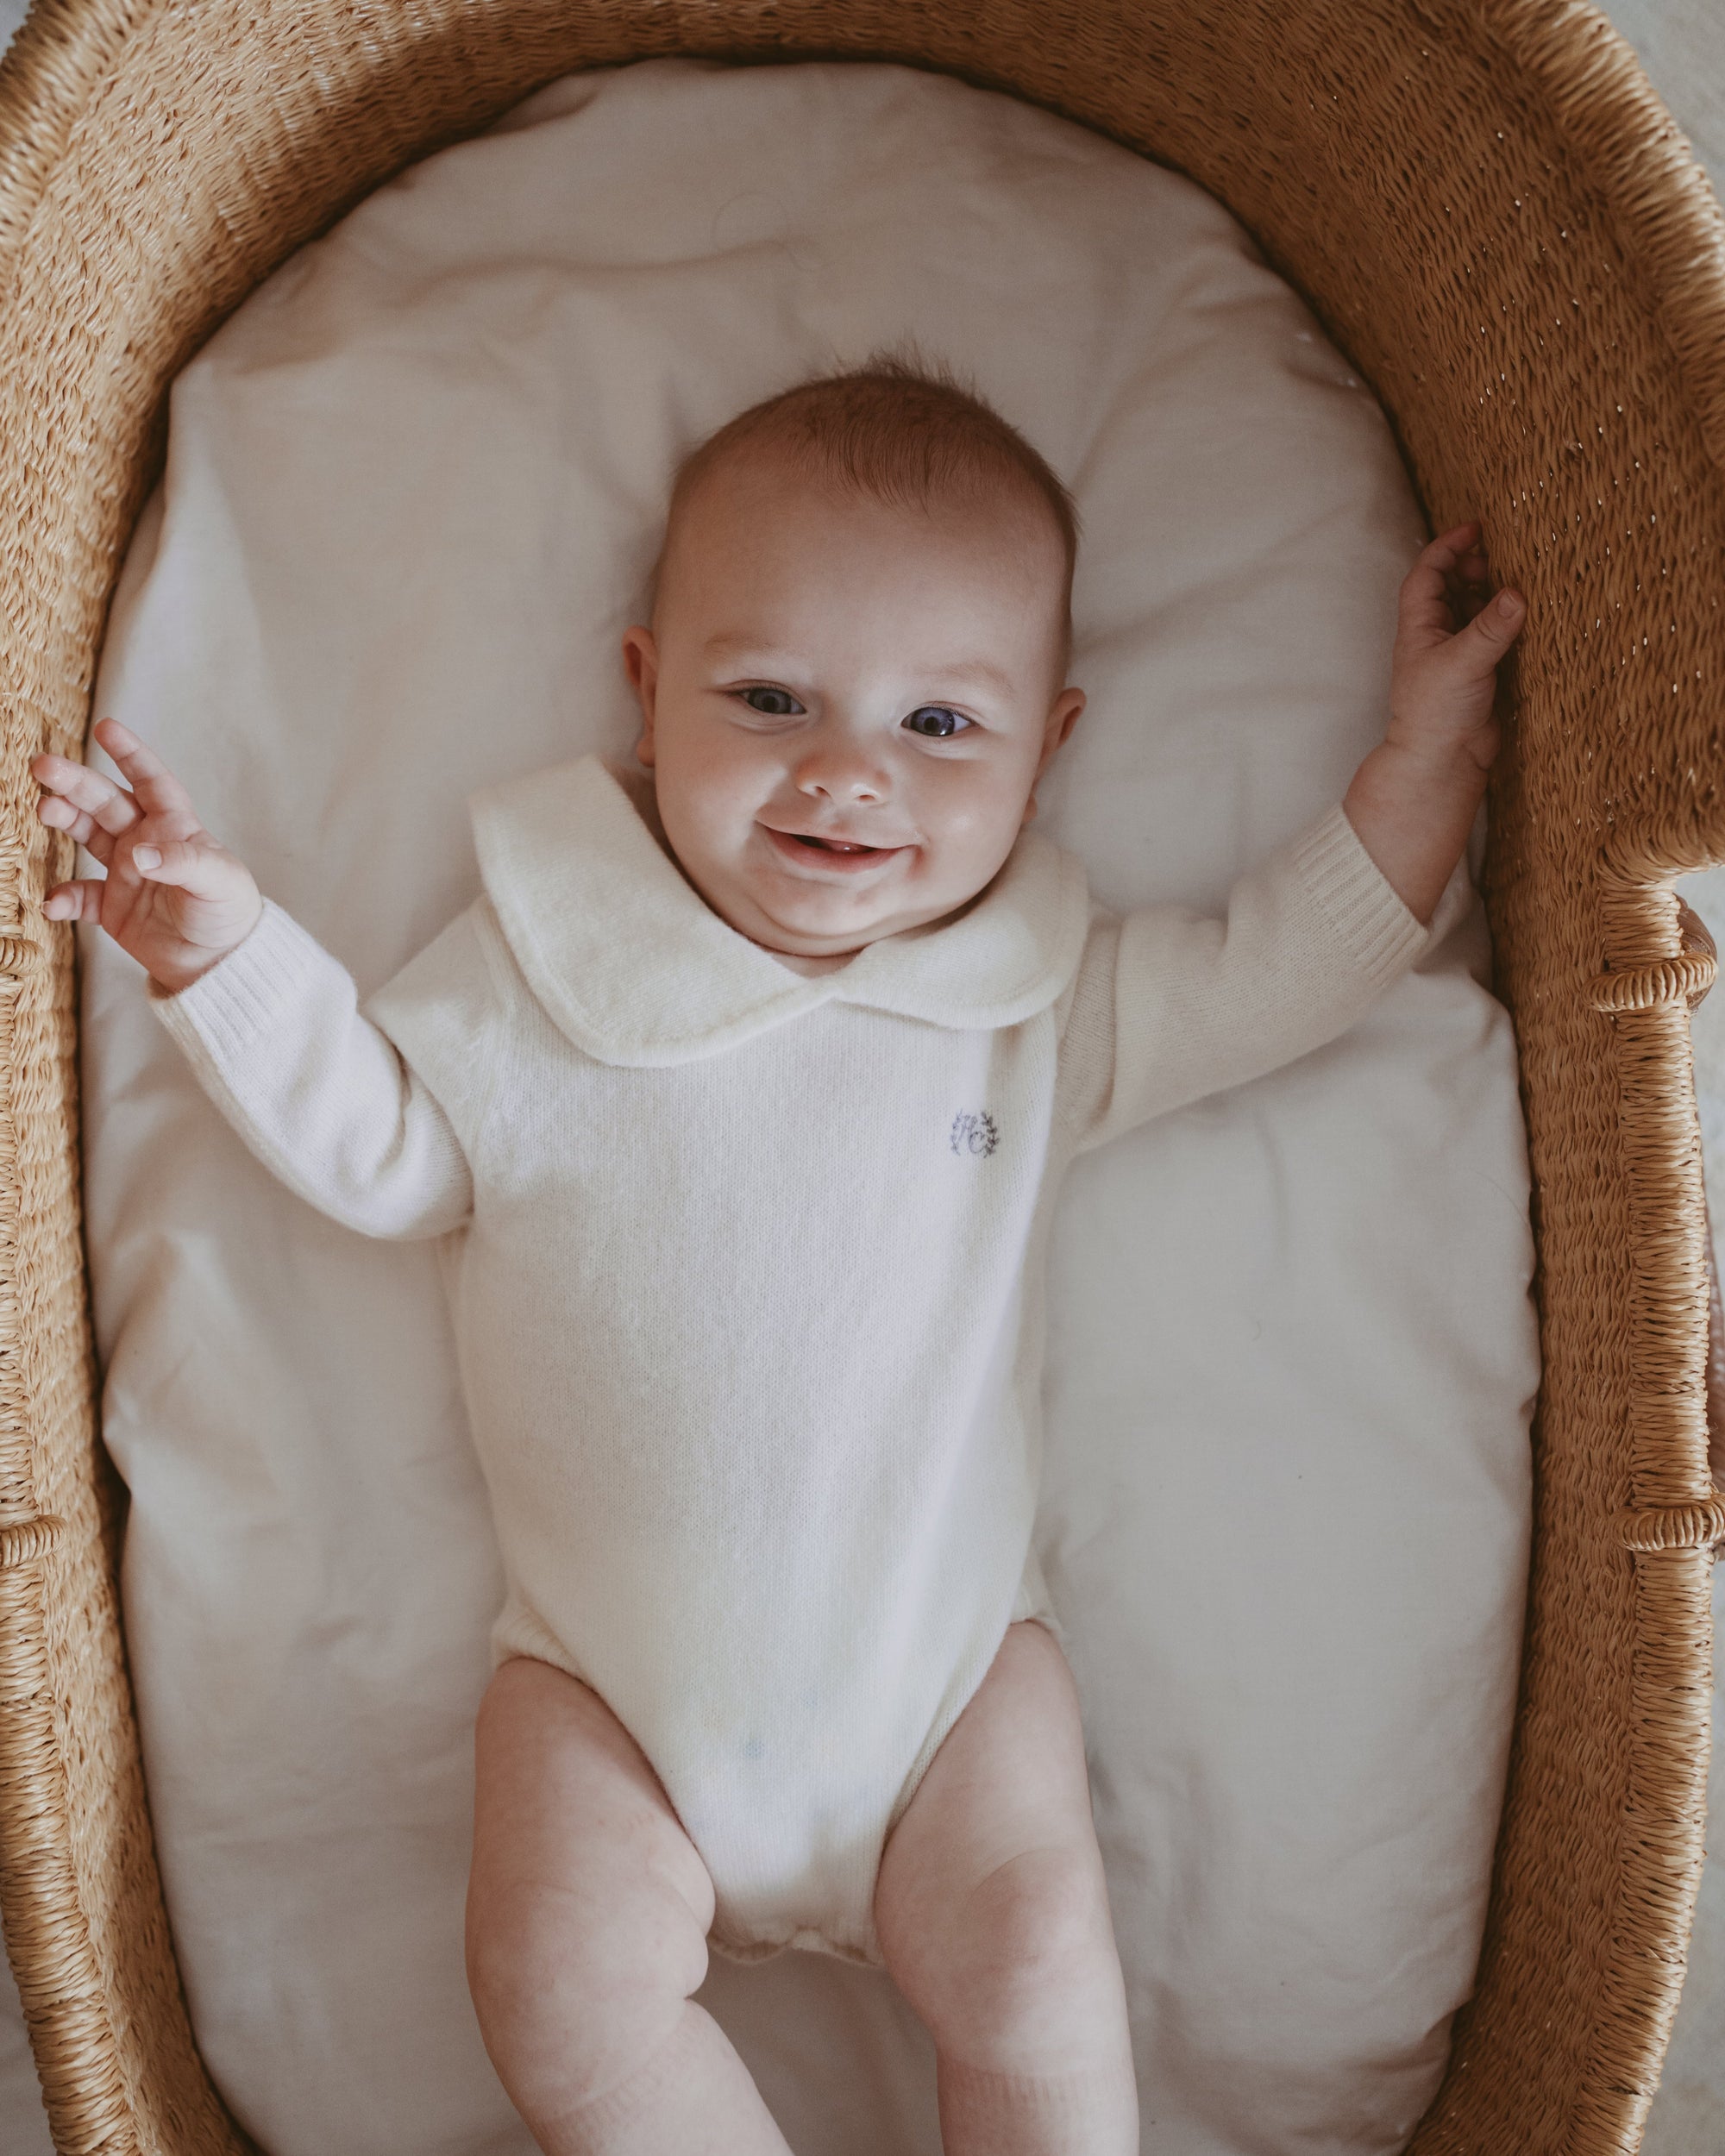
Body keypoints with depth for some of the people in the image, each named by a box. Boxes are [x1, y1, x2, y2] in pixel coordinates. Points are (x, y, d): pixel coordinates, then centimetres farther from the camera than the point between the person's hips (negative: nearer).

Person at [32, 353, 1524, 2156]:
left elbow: (1280, 972, 3)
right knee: (567, 1992, -12)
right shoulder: (543, 964, -5)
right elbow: (375, 1142, 2)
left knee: (1036, 1978, -8)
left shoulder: (1041, 1001, -3)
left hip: (952, 1655, 0)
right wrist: (226, 949, -9)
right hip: (605, 1674, 0)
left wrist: (1427, 744, -1)